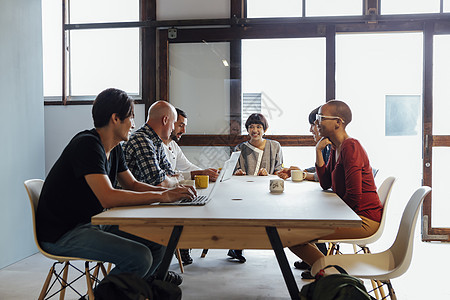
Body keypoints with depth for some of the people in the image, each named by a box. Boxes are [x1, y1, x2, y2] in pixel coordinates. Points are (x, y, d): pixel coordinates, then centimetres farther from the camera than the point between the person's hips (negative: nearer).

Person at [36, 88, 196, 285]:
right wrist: (162, 196, -26)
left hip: (93, 223, 9)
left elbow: (132, 184, 16)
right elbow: (108, 198, -32)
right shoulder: (87, 144, -22)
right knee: (140, 257, -24)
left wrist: (171, 191, -1)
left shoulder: (114, 149, 8)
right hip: (62, 233, -9)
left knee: (157, 242, 2)